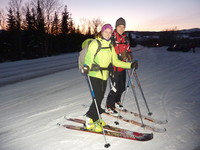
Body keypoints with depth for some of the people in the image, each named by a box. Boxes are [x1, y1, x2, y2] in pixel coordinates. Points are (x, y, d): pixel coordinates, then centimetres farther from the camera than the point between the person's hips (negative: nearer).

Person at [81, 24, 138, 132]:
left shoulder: (110, 46, 14)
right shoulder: (95, 43, -6)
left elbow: (115, 61, 14)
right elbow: (89, 57, -17)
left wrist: (130, 65, 9)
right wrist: (86, 66, -39)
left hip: (104, 75, 6)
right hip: (94, 74, -6)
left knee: (100, 97, 10)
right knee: (97, 97, -10)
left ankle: (95, 118, 30)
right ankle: (90, 122, 7)